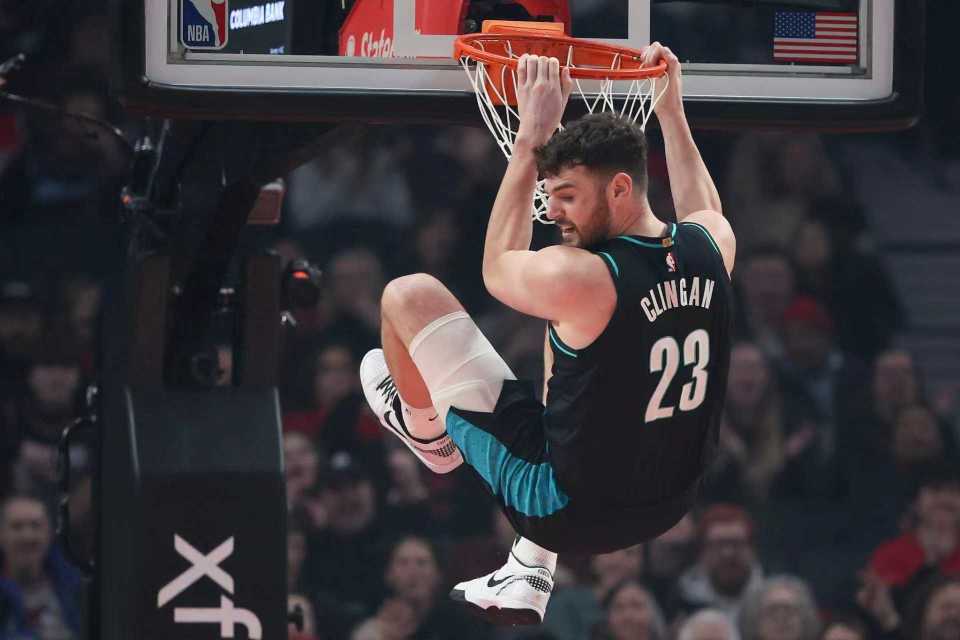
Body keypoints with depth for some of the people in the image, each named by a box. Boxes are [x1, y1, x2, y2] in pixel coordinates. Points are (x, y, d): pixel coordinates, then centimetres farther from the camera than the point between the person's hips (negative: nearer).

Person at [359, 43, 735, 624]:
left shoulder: (578, 278, -26)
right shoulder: (712, 248, -9)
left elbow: (498, 269, -1)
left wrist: (533, 134, 1)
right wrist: (671, 110, 29)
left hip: (570, 511, -6)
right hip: (668, 507, 6)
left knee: (409, 296, 0)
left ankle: (428, 433, 37)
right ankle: (531, 575, 32)